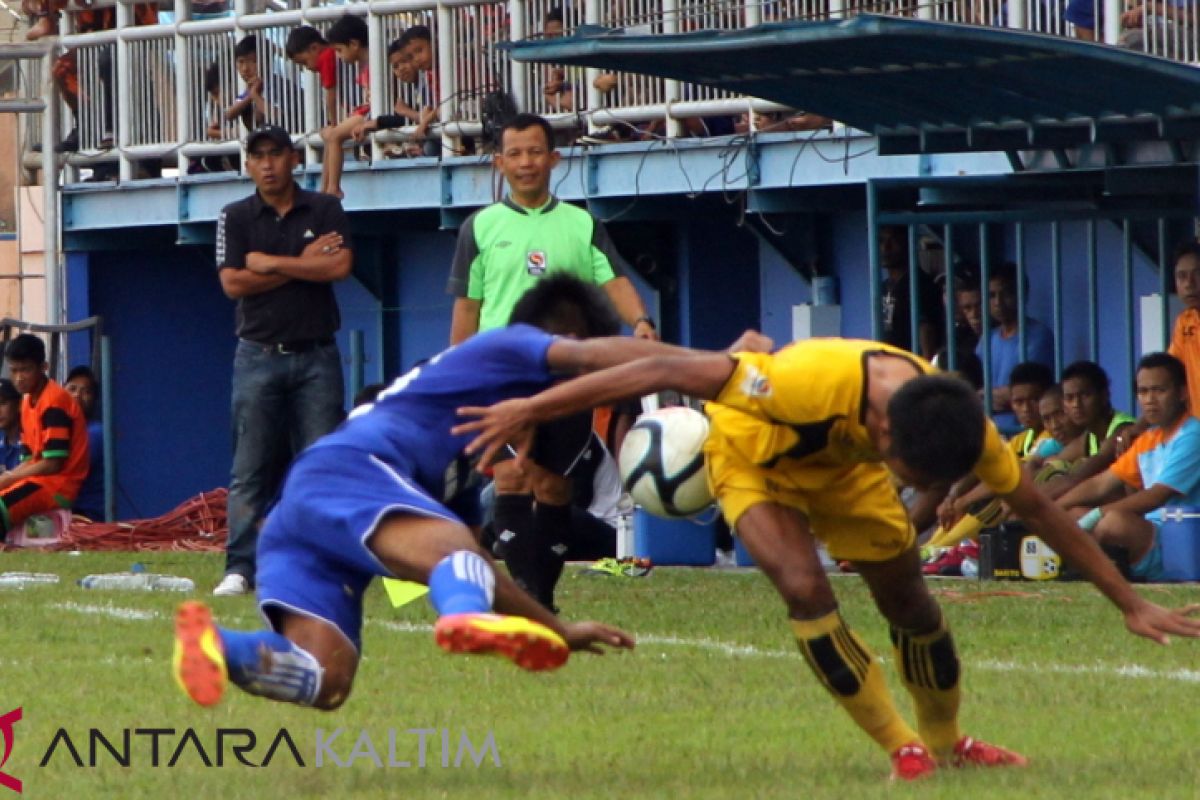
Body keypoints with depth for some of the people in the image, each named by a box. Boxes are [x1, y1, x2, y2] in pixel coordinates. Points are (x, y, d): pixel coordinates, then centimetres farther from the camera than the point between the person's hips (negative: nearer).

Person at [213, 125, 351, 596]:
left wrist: (271, 263, -7)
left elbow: (340, 266, -9)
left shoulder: (325, 211, 7)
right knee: (250, 469, -3)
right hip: (259, 356, 0)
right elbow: (233, 283, -6)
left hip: (316, 356, 0)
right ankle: (241, 568, -2)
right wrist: (302, 264, -6)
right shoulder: (236, 218, 6)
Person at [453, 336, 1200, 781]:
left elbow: (1040, 510, -14)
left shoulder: (958, 424, -30)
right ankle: (905, 751, -11)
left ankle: (948, 741, 33)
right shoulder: (815, 384, -47)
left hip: (845, 467, 4)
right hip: (753, 454, -4)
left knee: (912, 604, 6)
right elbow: (670, 372, -42)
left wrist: (1131, 603, -10)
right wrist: (533, 410, -40)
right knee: (805, 586, -25)